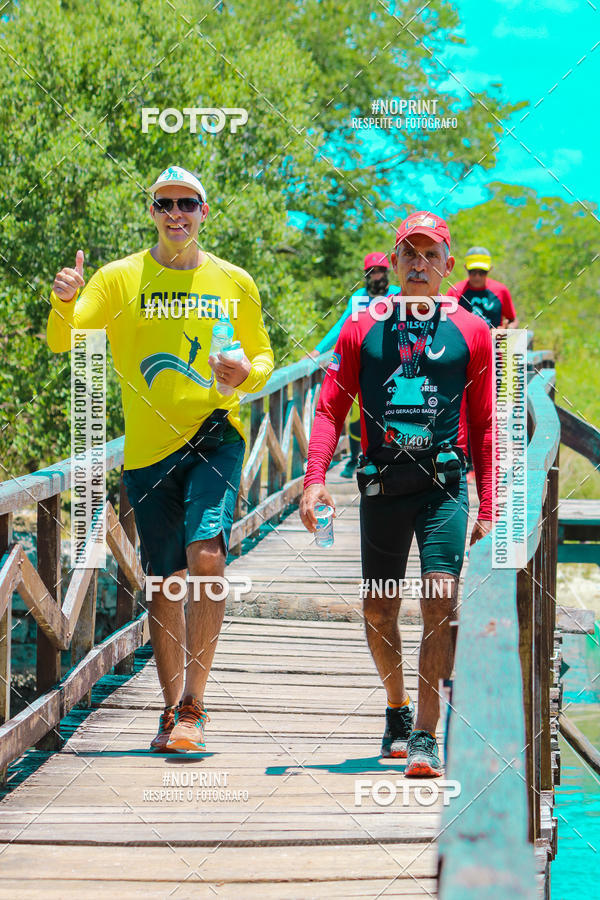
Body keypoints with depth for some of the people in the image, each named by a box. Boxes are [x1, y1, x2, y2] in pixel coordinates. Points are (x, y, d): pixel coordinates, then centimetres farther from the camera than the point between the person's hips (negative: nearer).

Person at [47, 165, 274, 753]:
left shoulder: (234, 283, 6)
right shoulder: (121, 279, 3)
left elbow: (262, 355, 16)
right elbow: (62, 342, -5)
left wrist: (248, 373, -8)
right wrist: (63, 303, -27)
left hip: (215, 435, -1)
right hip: (148, 447, 1)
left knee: (206, 554, -21)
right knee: (164, 582, 8)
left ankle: (193, 703, -15)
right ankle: (173, 710, 20)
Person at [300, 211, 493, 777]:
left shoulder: (470, 331, 8)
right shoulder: (362, 329, 10)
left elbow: (483, 426, 9)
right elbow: (330, 409, 7)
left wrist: (487, 507, 4)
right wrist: (315, 480, -7)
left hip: (443, 483, -2)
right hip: (382, 484, 2)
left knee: (441, 601, -15)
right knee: (378, 610, 7)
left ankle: (424, 737, -16)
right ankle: (396, 709, 32)